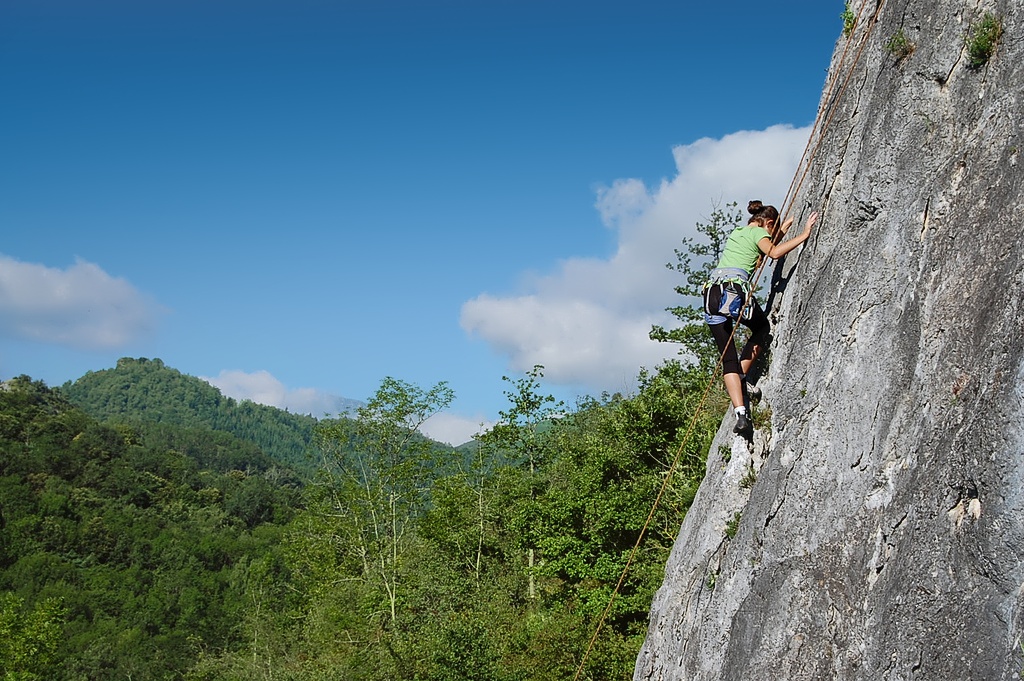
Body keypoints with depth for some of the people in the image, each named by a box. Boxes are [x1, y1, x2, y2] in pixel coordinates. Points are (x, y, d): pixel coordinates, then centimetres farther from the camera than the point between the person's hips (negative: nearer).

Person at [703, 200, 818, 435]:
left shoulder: (736, 233, 30)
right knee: (762, 327, 25)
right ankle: (741, 376, 10)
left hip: (711, 293, 6)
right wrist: (804, 234, -8)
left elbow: (768, 243, 46)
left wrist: (785, 226, 54)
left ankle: (741, 414, -10)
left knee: (728, 358, 2)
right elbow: (773, 252, -14)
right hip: (735, 290, -6)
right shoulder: (757, 232, 8)